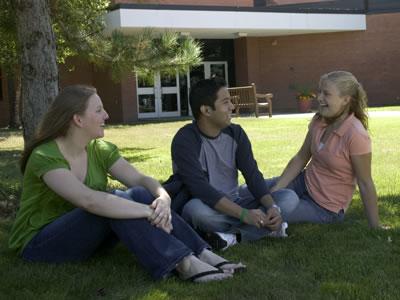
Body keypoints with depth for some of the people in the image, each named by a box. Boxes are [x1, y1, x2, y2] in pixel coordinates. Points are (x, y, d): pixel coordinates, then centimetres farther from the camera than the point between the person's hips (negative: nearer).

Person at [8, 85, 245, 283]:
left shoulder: (99, 149, -2)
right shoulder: (45, 157, -24)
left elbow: (141, 179, -9)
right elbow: (89, 200, -38)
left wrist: (163, 199, -31)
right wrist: (150, 212, -38)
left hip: (87, 234, 6)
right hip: (40, 243, -6)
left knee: (140, 195, -21)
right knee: (115, 205, -32)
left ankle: (202, 255, -28)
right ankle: (184, 263, -38)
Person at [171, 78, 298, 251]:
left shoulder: (235, 133, 0)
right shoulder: (185, 141, -18)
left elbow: (252, 175, -5)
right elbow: (201, 188, -29)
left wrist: (272, 207, -23)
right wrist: (245, 214, -36)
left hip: (234, 201, 6)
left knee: (289, 197, -12)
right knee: (196, 209, -40)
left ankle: (232, 237, -26)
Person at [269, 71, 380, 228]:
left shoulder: (355, 135, -27)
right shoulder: (319, 120, -5)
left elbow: (365, 184, -21)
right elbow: (300, 158, 2)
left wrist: (376, 228, -16)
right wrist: (275, 190, -6)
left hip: (325, 207, -7)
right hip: (305, 183, 7)